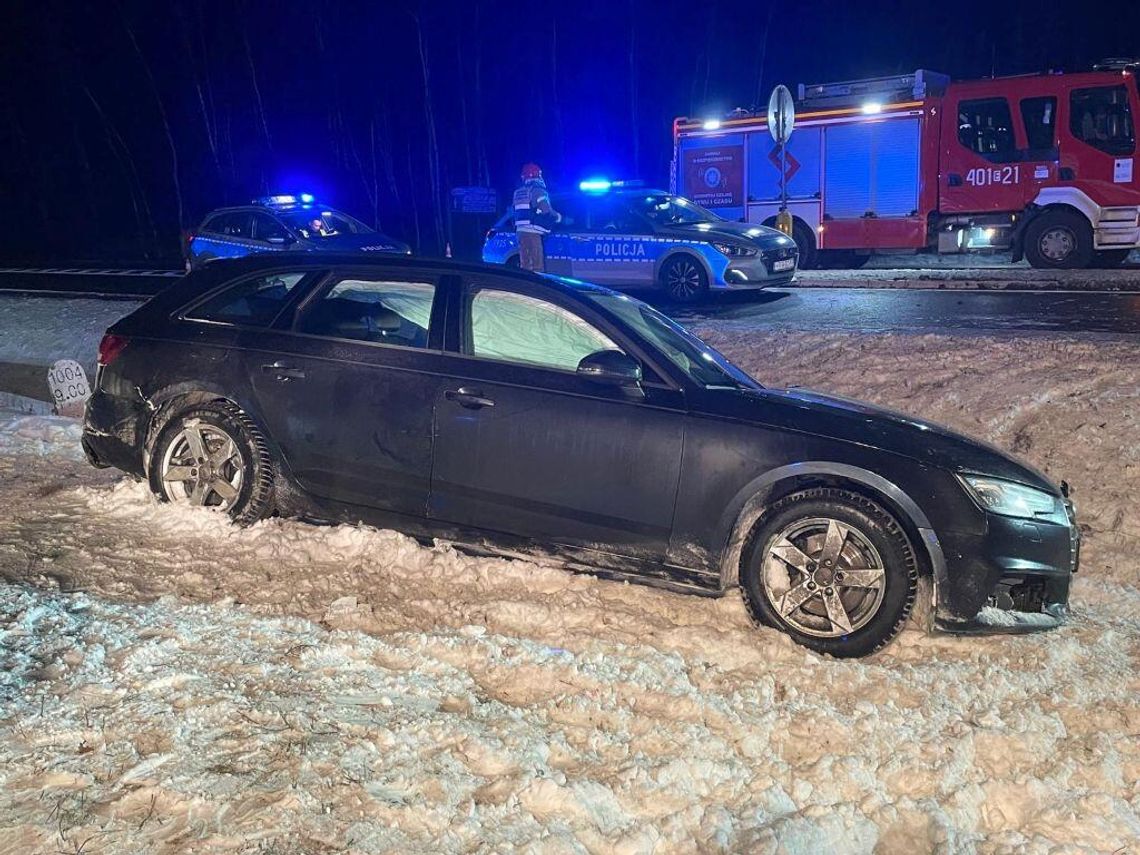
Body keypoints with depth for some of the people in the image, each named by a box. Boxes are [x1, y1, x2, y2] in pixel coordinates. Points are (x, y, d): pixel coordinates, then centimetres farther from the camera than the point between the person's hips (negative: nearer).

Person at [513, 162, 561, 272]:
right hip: (533, 233, -8)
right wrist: (558, 217, 3)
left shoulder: (518, 193, 17)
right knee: (537, 265, -8)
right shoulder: (538, 190, -7)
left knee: (525, 265, 11)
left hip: (520, 231, 8)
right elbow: (548, 213, -14)